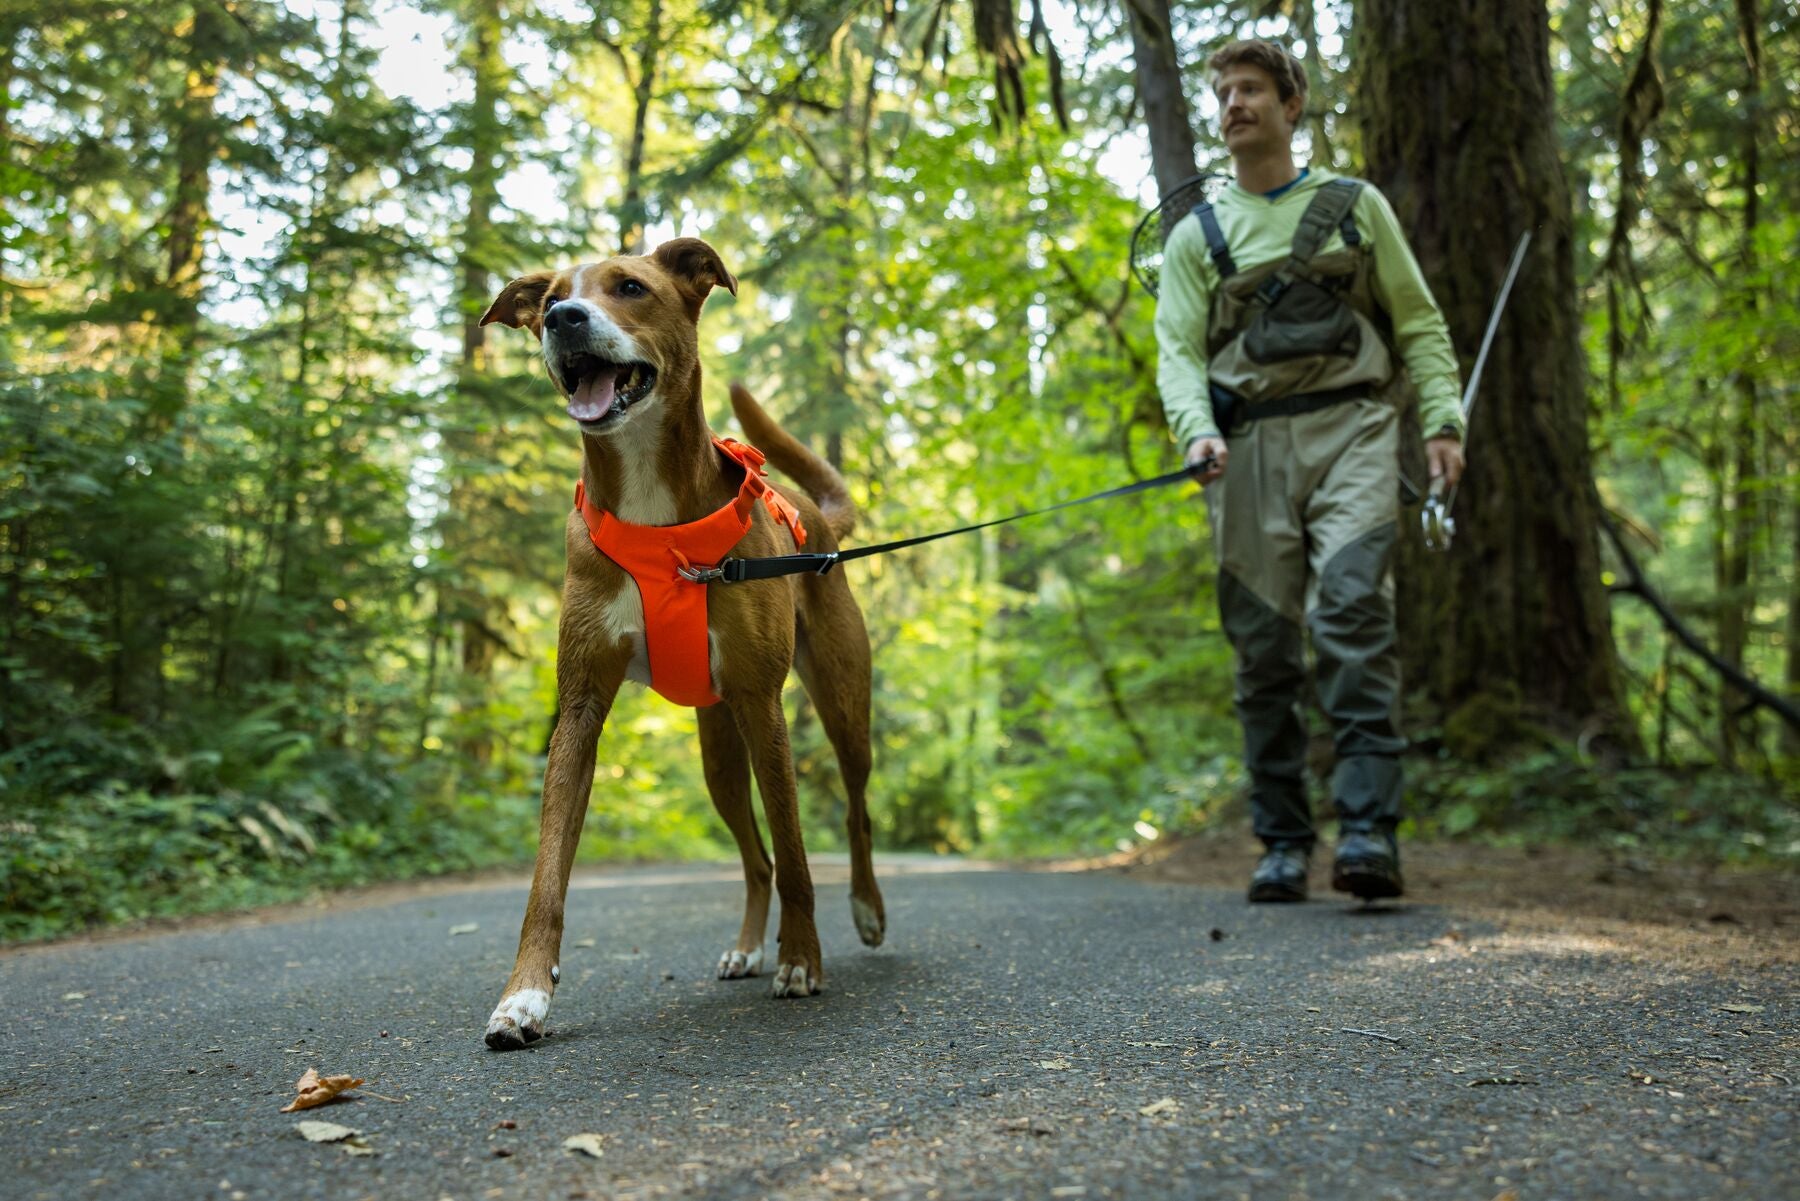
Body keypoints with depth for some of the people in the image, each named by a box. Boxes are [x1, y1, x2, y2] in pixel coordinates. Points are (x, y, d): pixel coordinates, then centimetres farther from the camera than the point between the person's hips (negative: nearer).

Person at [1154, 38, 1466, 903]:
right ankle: (1282, 844, 6)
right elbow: (1178, 350, 5)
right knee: (1264, 647, -1)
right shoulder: (1196, 235, 17)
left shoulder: (1355, 206, 17)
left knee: (1353, 614, -19)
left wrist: (1442, 419, 0)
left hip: (1349, 430, -1)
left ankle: (1369, 829, -20)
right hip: (1249, 448, 1)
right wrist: (1196, 430, -15)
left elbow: (1419, 324, 15)